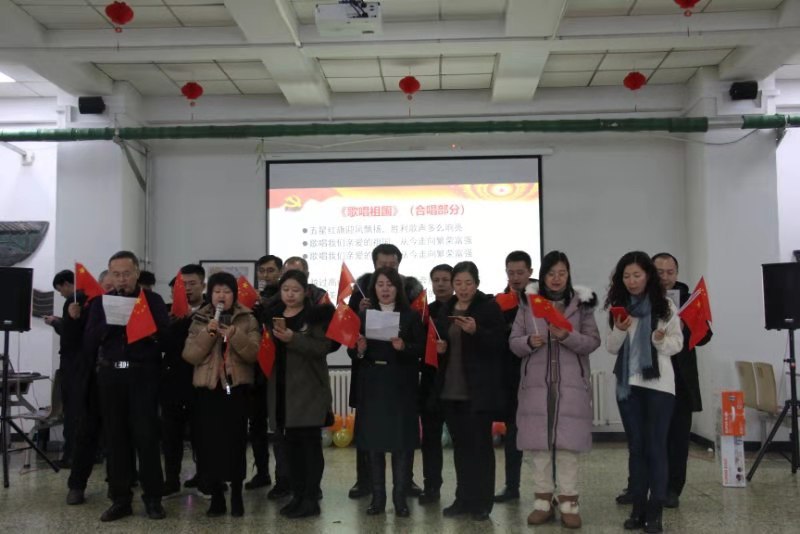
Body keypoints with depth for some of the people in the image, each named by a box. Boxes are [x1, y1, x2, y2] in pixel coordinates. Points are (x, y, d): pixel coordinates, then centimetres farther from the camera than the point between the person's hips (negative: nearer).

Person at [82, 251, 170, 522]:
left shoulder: (153, 300, 3)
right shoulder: (101, 302, 10)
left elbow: (166, 338, -4)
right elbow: (88, 343, 2)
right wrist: (108, 323, -12)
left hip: (143, 374, -3)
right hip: (110, 375, 3)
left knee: (146, 435, -4)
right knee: (115, 437, 5)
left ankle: (153, 498, 6)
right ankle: (120, 498, 15)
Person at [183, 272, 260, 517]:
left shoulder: (247, 320, 4)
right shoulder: (199, 320, 8)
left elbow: (253, 353, -6)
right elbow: (190, 356, -2)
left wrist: (235, 335, -21)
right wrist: (208, 334, -15)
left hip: (236, 387, -1)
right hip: (207, 387, 1)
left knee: (235, 441, -1)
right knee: (210, 442, 1)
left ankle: (236, 496, 11)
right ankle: (216, 497, 12)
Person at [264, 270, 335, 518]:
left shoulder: (316, 315, -5)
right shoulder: (272, 315, 12)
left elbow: (323, 347, -16)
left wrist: (293, 339, -23)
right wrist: (275, 339, -2)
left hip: (309, 389, -5)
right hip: (282, 389, 5)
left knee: (310, 443, -2)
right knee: (291, 444, 10)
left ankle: (311, 499, 4)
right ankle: (298, 495, 20)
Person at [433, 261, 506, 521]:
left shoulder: (490, 306, -4)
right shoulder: (445, 309, 12)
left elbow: (499, 343, -12)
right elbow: (437, 342, 22)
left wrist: (476, 331, -26)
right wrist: (438, 347, 0)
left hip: (480, 389, -5)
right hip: (451, 388, 5)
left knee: (480, 444, 1)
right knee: (460, 444, 11)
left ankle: (482, 502, 11)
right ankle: (464, 498, 21)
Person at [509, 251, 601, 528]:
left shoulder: (582, 303, 3)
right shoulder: (528, 303, 6)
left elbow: (593, 341, -2)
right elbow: (513, 342, 6)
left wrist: (567, 336, -19)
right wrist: (529, 342, -16)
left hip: (571, 384, -1)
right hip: (536, 383, 1)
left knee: (567, 443, 0)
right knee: (539, 443, 4)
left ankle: (569, 502, 9)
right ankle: (543, 501, 14)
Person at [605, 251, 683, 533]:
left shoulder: (665, 306, -3)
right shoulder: (618, 306, 5)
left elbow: (678, 343, 0)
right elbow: (611, 348, 6)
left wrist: (661, 340, -20)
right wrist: (619, 330, -13)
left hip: (659, 383, -3)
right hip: (627, 383, 3)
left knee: (656, 446, -1)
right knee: (635, 446, 8)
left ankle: (655, 511, 5)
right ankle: (638, 508, 15)